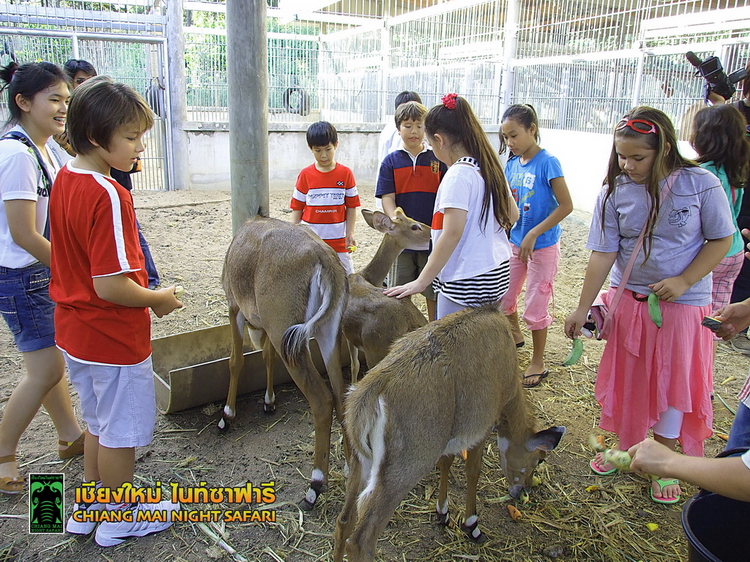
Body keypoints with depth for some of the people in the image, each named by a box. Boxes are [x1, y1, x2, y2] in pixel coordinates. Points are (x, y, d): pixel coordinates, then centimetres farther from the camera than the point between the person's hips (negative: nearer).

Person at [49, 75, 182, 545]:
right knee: (122, 431, 11)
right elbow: (110, 287, -28)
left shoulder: (65, 180, 3)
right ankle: (122, 519, 31)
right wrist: (158, 299, -12)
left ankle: (90, 506, 42)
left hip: (75, 329, 9)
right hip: (114, 336, -9)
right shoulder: (108, 196, -25)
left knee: (99, 422, 25)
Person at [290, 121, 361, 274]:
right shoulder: (305, 175, 1)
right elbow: (297, 208, 4)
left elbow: (351, 206, 5)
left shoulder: (346, 173, 1)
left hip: (338, 243, 0)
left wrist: (350, 233, -3)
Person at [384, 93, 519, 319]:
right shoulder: (491, 167, 8)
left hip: (465, 282, -9)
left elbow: (452, 233, -23)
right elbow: (512, 215, 16)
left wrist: (421, 282, -20)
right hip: (496, 274, 9)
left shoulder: (459, 174, -17)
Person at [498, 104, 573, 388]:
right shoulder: (512, 164, 2)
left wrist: (533, 234, -22)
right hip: (515, 242, 7)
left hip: (543, 246, -6)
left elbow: (566, 206, -18)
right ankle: (515, 335, 46)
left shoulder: (547, 163, -16)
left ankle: (538, 363, 22)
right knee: (502, 296, 17)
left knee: (535, 307, 3)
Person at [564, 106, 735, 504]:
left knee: (674, 381, 9)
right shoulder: (615, 192, -9)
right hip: (628, 299, 2)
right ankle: (625, 445, 36)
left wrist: (683, 281, -18)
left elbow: (721, 240, -5)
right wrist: (582, 308, -10)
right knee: (626, 377, 14)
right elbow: (603, 254, -8)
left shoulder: (700, 184, -13)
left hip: (682, 303, -2)